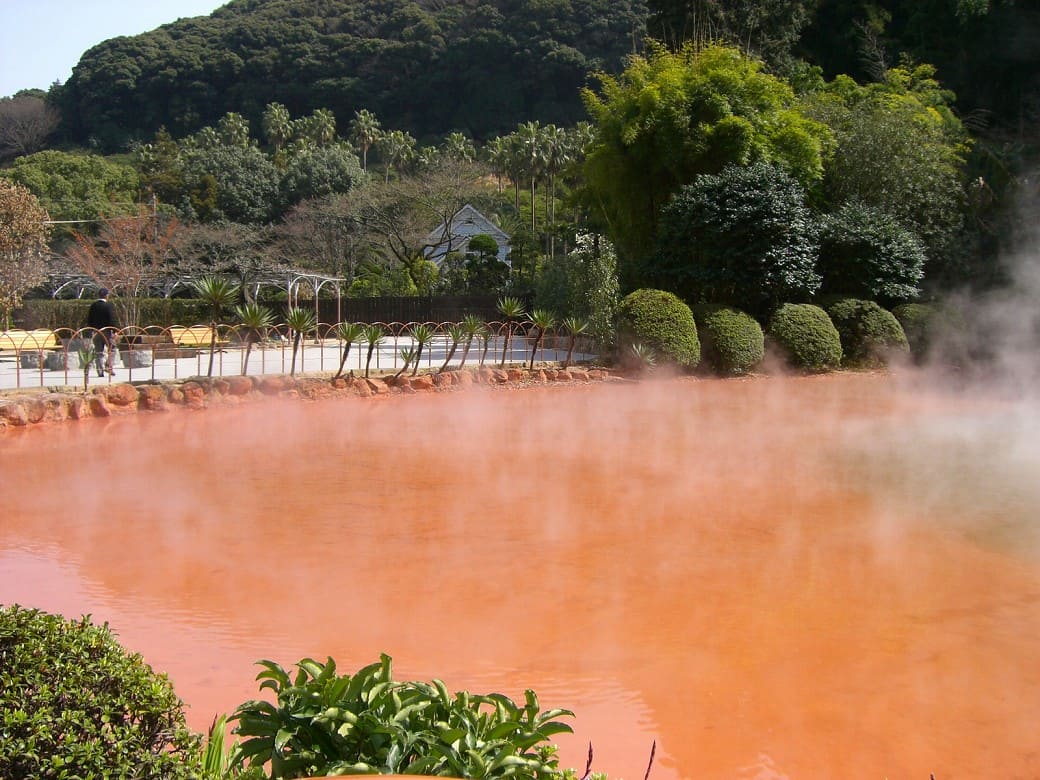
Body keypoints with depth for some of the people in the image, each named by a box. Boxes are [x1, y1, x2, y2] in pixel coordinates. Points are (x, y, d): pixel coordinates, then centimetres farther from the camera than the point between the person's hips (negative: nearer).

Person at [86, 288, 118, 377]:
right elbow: (112, 319, -14)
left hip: (96, 331, 5)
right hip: (107, 330, -5)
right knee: (112, 349, 8)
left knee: (98, 352, 7)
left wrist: (91, 329, 19)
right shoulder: (109, 305, -10)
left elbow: (89, 320, 11)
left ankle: (100, 371, 5)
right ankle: (108, 366, -7)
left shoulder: (93, 306, 6)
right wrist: (115, 330, -11)